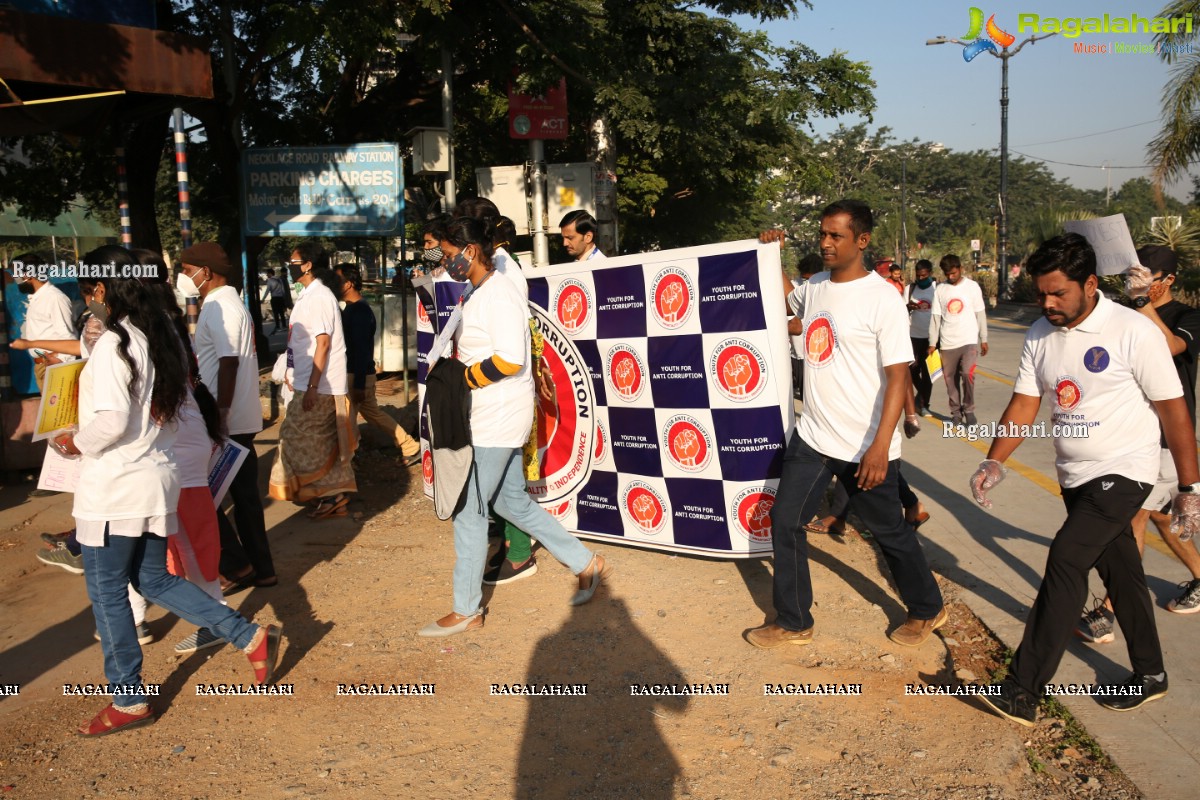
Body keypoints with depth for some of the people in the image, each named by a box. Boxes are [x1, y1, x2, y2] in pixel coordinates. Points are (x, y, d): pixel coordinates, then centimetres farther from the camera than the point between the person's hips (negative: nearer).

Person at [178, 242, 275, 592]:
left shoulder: (221, 308, -15)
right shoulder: (222, 305, 17)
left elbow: (229, 365, -22)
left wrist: (220, 416, -24)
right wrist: (220, 414, 19)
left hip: (228, 422, -10)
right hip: (240, 419, 10)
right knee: (244, 494, 13)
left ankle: (236, 565, 5)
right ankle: (260, 568, 20)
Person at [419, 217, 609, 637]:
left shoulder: (499, 295, -17)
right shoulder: (477, 295, 14)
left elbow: (508, 361, -25)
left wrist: (462, 376, -16)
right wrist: (452, 366, 6)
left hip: (498, 420, -10)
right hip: (488, 418, 10)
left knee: (468, 510, -2)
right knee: (512, 501, 17)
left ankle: (466, 610, 12)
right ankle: (587, 564, 28)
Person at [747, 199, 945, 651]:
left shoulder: (883, 299, -15)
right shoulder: (812, 288, 4)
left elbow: (898, 375, -17)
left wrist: (880, 446, -24)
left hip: (865, 446, -6)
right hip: (811, 436, 6)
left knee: (890, 531, 11)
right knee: (785, 521, 5)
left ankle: (927, 610, 36)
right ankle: (793, 622, 21)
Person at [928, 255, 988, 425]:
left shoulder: (972, 286, 0)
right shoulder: (940, 289, 4)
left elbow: (980, 314, 4)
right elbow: (935, 317, 4)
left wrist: (984, 339, 3)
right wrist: (932, 343, 1)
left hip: (969, 340, -2)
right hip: (947, 343, 2)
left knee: (967, 374, -17)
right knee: (951, 378, 6)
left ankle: (969, 409, 2)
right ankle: (956, 412, 20)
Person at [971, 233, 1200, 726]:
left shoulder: (1134, 332, -17)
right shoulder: (1040, 336, 1)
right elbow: (1024, 404, 1)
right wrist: (994, 462, -14)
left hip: (1124, 472, -6)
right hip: (1075, 476, 6)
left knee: (1066, 559, -17)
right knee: (1118, 571, 17)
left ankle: (1024, 691, -14)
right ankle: (1149, 675, 35)